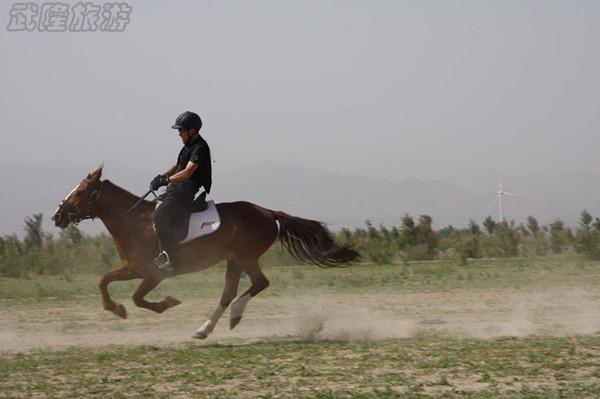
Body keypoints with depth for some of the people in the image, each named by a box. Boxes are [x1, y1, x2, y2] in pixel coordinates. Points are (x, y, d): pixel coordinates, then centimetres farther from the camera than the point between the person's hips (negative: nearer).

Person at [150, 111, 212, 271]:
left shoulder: (200, 148, -15)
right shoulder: (189, 145, 17)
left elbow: (187, 172, -26)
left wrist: (167, 180, -35)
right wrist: (161, 176, 11)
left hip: (185, 190, -11)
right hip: (177, 187, 11)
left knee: (160, 215, -26)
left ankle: (170, 257, -28)